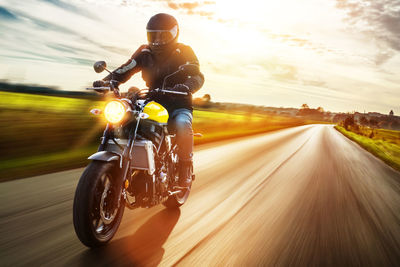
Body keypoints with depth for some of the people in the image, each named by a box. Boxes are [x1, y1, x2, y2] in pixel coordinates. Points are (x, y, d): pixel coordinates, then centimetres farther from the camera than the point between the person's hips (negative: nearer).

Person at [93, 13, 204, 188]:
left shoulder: (183, 52, 0)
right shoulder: (144, 52, 11)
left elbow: (198, 76, -13)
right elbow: (124, 70, 5)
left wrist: (186, 87, -36)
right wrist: (106, 81, -15)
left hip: (178, 106, -4)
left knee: (182, 125, -36)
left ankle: (185, 168, -19)